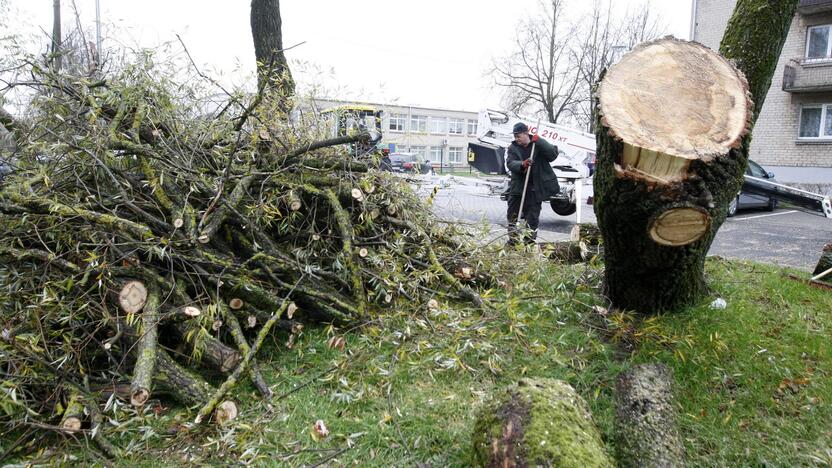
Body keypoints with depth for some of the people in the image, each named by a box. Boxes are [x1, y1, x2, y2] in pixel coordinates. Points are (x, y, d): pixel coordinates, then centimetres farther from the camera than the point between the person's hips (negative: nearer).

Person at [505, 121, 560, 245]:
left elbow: (553, 154, -12)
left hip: (534, 188, -2)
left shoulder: (538, 145, 2)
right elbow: (510, 163, -12)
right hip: (517, 187, 2)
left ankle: (530, 239, 13)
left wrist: (539, 142, -18)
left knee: (532, 217, 3)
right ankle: (513, 239, 18)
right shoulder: (513, 148, 4)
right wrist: (522, 165, -32)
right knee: (512, 215, 6)